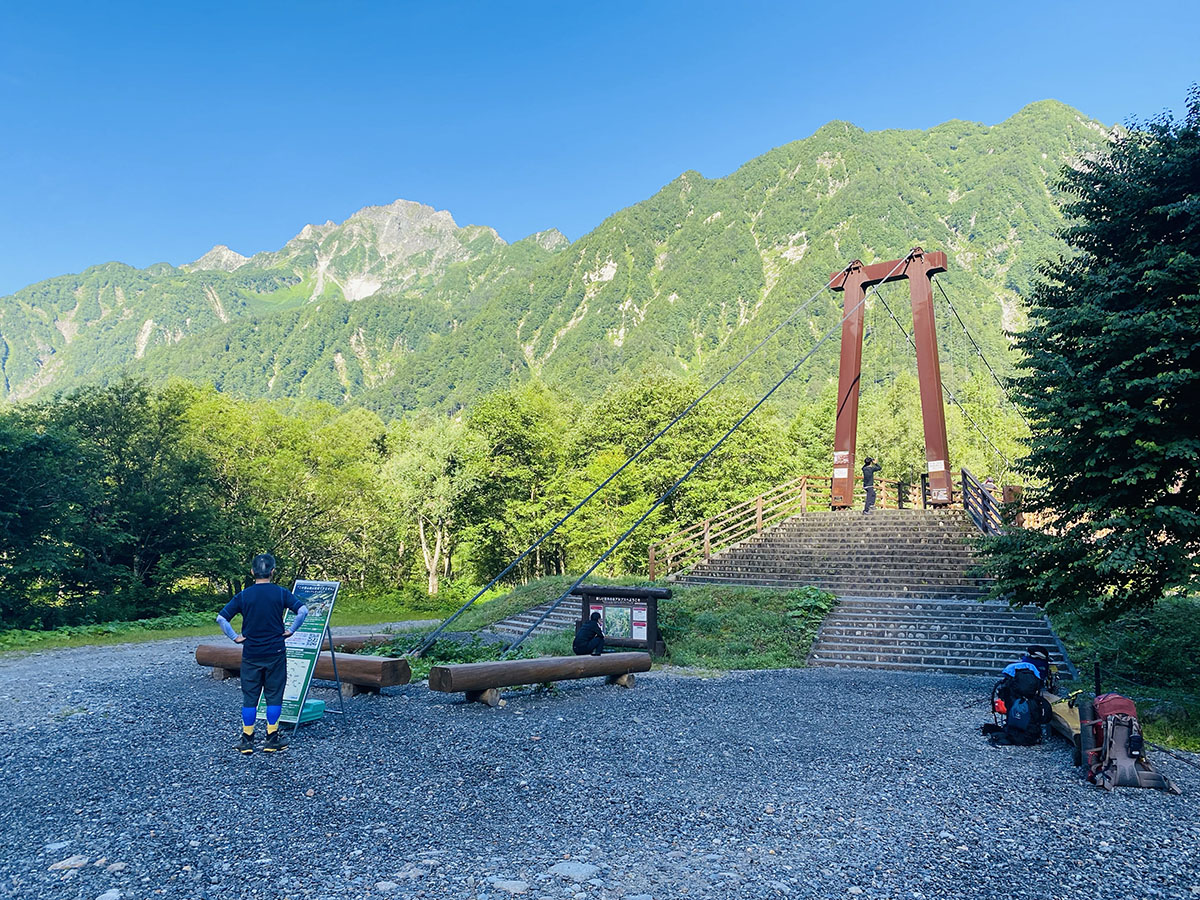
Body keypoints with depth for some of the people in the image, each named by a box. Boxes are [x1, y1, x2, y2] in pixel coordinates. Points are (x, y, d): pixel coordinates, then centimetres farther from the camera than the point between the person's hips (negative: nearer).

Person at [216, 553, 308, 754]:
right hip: (275, 652, -1)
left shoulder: (243, 596, -2)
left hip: (251, 654, 1)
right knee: (274, 695, 8)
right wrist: (291, 630, -5)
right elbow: (302, 610, -16)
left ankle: (247, 739, 15)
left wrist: (235, 637, 1)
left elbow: (221, 618, -7)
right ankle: (272, 739, 12)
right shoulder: (281, 593, -6)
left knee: (250, 696, 10)